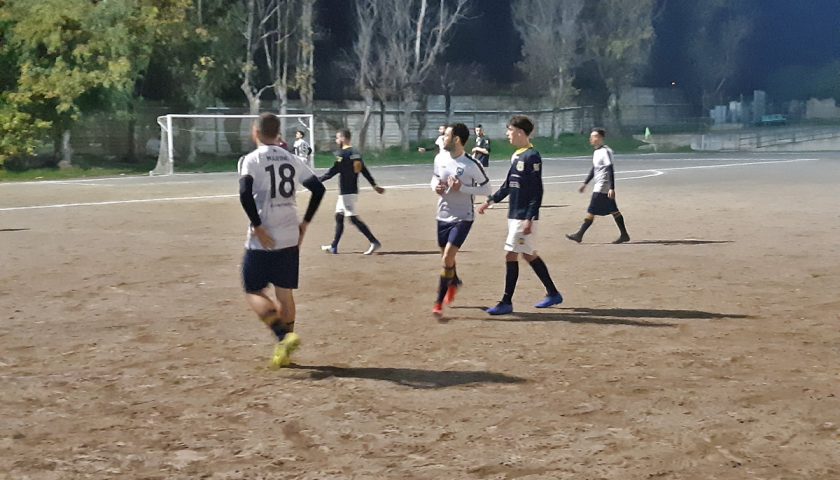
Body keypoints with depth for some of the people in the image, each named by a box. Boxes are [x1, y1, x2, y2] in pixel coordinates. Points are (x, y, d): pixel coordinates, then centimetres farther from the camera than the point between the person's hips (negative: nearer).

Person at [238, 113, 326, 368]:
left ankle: (284, 336, -11)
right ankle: (284, 352, 16)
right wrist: (304, 222, 11)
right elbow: (318, 188, 7)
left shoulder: (251, 160, -8)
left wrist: (257, 227, -17)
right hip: (290, 238, 5)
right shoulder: (292, 159, 8)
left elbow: (245, 194, -23)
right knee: (284, 292, 13)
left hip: (263, 240, -5)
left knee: (253, 291, 8)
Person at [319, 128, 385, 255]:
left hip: (346, 192, -9)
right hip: (353, 191, 9)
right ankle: (334, 247, 20)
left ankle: (374, 242, -16)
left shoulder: (342, 154, -14)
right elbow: (365, 171, 15)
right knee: (339, 217, 15)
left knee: (354, 218, -10)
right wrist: (374, 185, 18)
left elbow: (332, 172, -18)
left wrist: (317, 180, -12)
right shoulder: (356, 154, 13)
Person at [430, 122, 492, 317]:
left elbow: (486, 188, -9)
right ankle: (454, 282, 52)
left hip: (462, 217, -6)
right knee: (446, 256, 20)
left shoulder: (472, 165, -18)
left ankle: (439, 302, -4)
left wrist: (462, 188, -22)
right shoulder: (440, 158, -2)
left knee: (447, 258, -14)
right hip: (443, 215, 6)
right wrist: (435, 186, -8)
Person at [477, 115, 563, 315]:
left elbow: (537, 191, -18)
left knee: (511, 255, -7)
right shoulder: (516, 156, 12)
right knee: (529, 254, 14)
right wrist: (491, 200, 21)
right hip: (514, 214, 9)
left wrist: (529, 219, -22)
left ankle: (506, 302, -1)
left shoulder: (532, 156, -15)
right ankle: (553, 294, 24)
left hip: (524, 216, -9)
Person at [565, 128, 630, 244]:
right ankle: (624, 235, 14)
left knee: (591, 212, -5)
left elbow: (610, 171, -19)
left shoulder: (605, 151, -15)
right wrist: (585, 183, 25)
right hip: (598, 186, 10)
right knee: (613, 211, 11)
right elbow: (593, 169, 24)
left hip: (602, 188, -10)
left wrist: (612, 188, -24)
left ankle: (579, 235, -2)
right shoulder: (596, 152, 14)